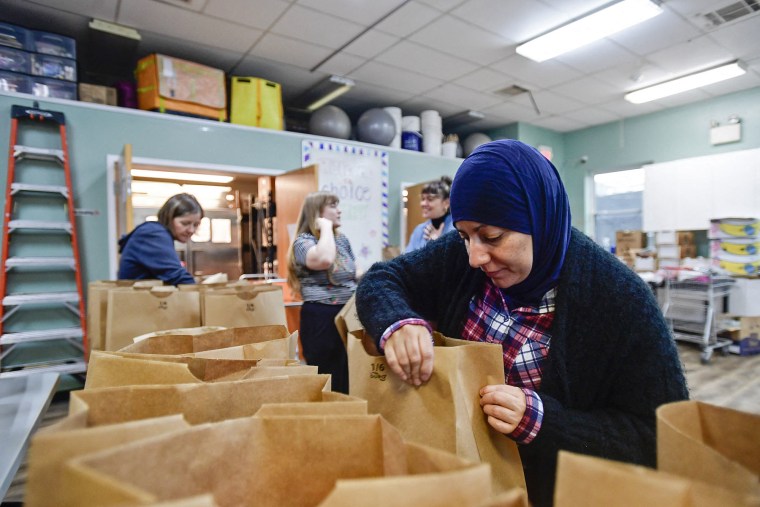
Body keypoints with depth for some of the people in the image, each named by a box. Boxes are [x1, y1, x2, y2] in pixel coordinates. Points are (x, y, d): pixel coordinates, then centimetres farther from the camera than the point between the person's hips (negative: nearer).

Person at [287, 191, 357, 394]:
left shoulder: (342, 239, 12)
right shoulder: (303, 241, -11)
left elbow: (355, 274, 20)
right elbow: (324, 260, -34)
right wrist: (326, 227, -19)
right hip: (322, 318, -7)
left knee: (351, 376, 17)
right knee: (329, 381, 5)